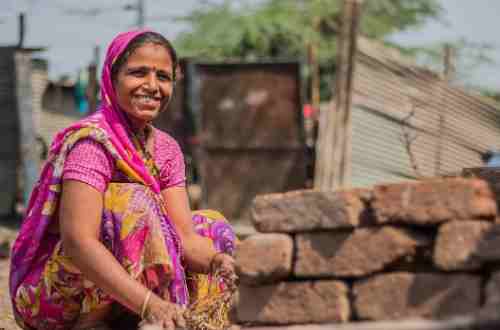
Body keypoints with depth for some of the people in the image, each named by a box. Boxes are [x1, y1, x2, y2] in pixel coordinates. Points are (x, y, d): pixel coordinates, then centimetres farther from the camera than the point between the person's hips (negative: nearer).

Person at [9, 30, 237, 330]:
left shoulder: (166, 149, 4)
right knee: (132, 202, -27)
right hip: (50, 293, -8)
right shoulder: (92, 140, -19)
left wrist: (215, 260, -27)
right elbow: (78, 240, -31)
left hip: (110, 300, 8)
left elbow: (184, 234, -3)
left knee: (212, 225, 9)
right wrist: (149, 303, -41)